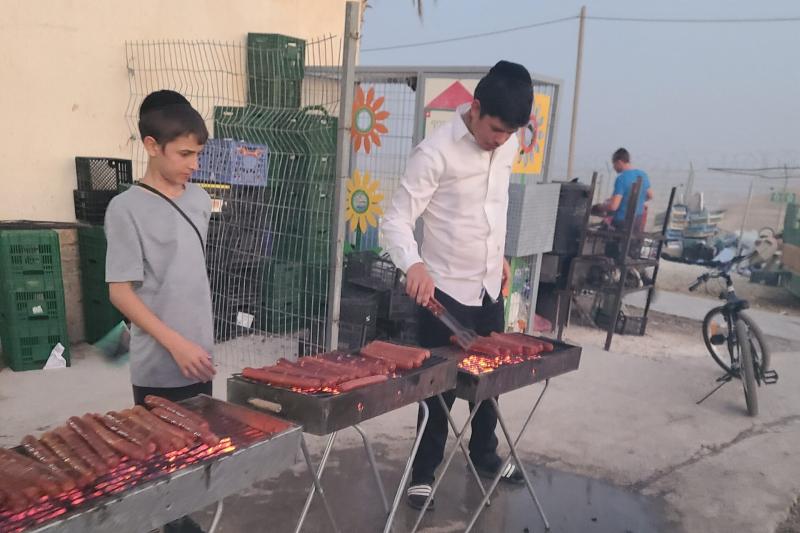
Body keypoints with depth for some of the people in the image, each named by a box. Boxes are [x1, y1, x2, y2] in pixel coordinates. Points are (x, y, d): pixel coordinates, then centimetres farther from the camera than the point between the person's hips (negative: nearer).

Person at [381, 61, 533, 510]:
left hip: (490, 286, 6)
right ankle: (424, 472, 25)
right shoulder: (436, 152, -19)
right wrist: (413, 263, -38)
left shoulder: (509, 144, 2)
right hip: (445, 289, -6)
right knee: (441, 385, 5)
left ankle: (485, 454, 41)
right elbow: (397, 219, -20)